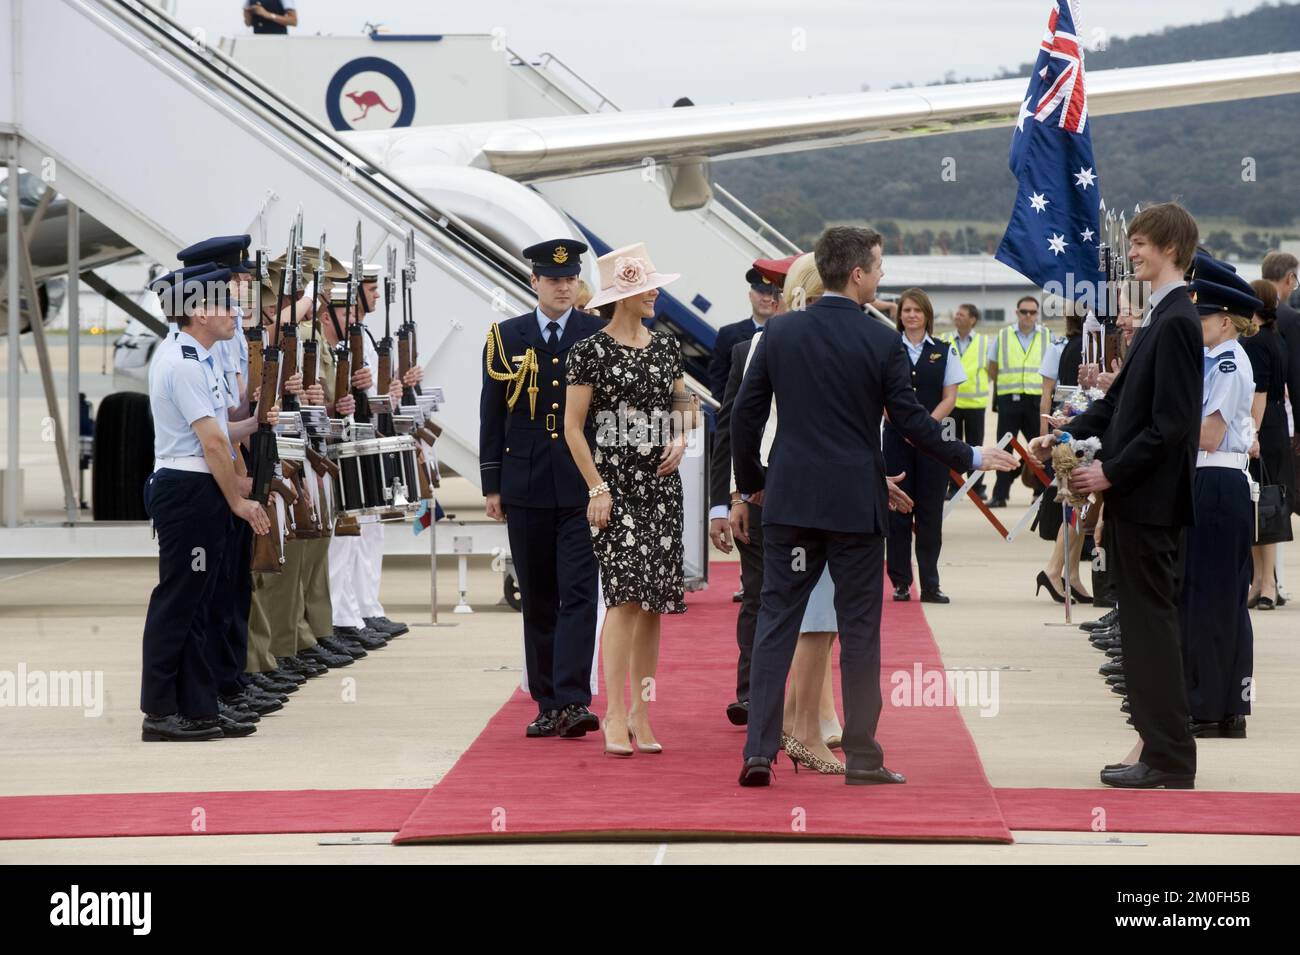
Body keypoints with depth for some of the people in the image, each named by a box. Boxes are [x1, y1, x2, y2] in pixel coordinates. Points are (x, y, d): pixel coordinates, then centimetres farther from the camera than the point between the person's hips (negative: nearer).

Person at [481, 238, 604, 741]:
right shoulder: (505, 337, 7)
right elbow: (491, 414, 7)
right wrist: (491, 484, 3)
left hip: (583, 486, -2)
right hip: (525, 487, 2)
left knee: (578, 592, -10)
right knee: (537, 599, 7)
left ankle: (573, 701, -15)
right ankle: (548, 704, 14)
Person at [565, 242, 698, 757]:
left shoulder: (666, 346, 10)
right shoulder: (591, 350, -6)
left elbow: (686, 406, 23)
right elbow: (573, 428, -5)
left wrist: (681, 438, 2)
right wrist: (597, 488, -12)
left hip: (661, 483, 6)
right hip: (613, 482, -5)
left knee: (654, 601, 5)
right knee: (625, 594, -15)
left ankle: (641, 715, 12)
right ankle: (615, 718, -13)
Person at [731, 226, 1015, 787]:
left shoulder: (780, 332, 1)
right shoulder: (882, 342, -7)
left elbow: (746, 415, 4)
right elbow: (911, 421, -5)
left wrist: (750, 482, 17)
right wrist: (969, 458, 9)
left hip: (789, 499, 2)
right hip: (856, 504, -2)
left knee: (776, 621, 5)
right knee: (859, 629, 5)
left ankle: (759, 751, -2)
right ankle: (861, 757, 9)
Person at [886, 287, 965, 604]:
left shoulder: (944, 352, 6)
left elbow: (949, 398, 3)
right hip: (897, 436, 0)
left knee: (929, 512, 2)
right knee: (897, 510, 1)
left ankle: (930, 584, 6)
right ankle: (900, 582, 7)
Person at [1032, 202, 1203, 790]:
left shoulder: (1176, 322, -16)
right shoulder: (1161, 318, 14)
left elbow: (1170, 423, -21)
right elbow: (1121, 403, 19)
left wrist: (1112, 472, -17)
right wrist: (1065, 435, 9)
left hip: (1151, 499, -10)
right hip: (1136, 498, 10)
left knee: (1151, 622, -5)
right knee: (1144, 623, 13)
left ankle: (1169, 760, -1)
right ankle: (1157, 746, 19)